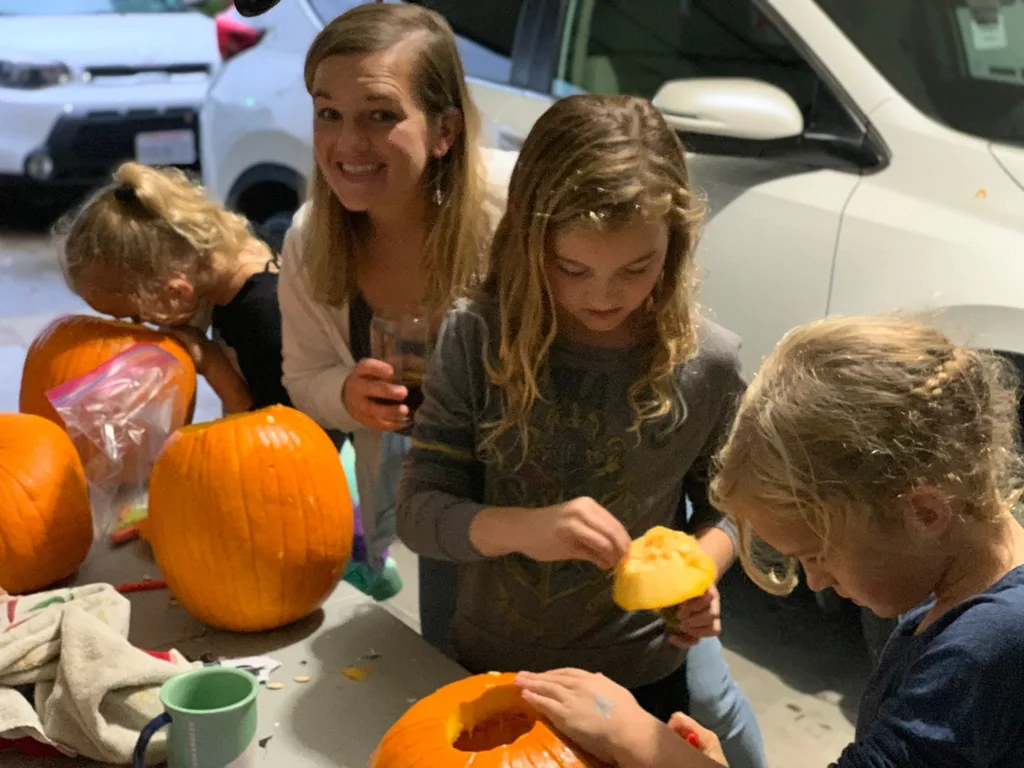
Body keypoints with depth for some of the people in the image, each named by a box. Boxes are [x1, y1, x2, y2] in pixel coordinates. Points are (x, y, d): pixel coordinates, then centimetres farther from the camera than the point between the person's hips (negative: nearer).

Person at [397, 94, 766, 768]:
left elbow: (724, 505, 1)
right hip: (495, 665, 1)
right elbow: (420, 509, -14)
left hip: (649, 668, 0)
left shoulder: (708, 363, -14)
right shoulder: (477, 339, -16)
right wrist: (522, 528, -32)